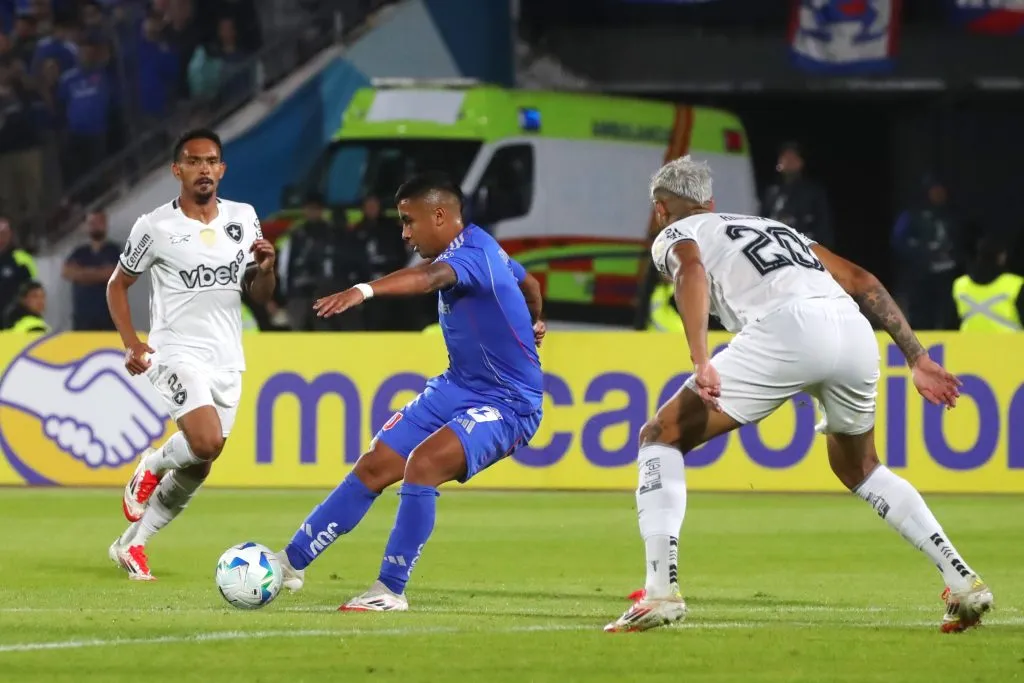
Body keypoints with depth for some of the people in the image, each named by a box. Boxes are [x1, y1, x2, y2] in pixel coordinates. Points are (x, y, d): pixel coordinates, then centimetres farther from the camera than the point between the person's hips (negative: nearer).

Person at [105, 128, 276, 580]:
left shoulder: (243, 219, 6)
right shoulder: (155, 227, -6)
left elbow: (260, 295, 13)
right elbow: (118, 284, 6)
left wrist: (265, 269, -10)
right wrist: (131, 343, -7)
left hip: (227, 362, 5)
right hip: (178, 354, -5)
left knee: (196, 469, 8)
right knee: (207, 442, -28)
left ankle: (132, 544, 25)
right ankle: (152, 467, 5)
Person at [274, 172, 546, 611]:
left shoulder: (473, 252, -23)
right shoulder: (476, 249, 7)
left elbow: (430, 277, -47)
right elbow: (528, 283, 27)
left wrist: (365, 290, -64)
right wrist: (530, 324, 49)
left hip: (507, 404, -10)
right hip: (458, 388, 10)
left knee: (422, 463, -30)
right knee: (374, 467, 5)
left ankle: (391, 591, -22)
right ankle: (292, 562, 15)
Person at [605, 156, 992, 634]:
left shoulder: (675, 236, 22)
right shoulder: (775, 227, 39)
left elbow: (691, 272, -4)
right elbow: (862, 282, 29)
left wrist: (700, 361, -18)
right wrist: (917, 359, 29)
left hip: (787, 327, -6)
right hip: (854, 330, 6)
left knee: (662, 437, 9)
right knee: (859, 468, 32)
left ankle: (661, 591, -6)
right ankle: (963, 582, 22)